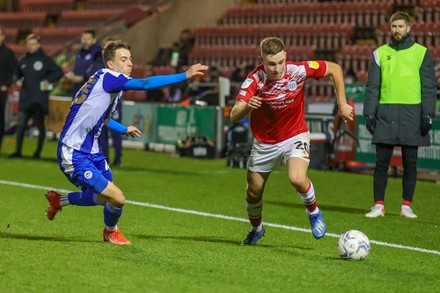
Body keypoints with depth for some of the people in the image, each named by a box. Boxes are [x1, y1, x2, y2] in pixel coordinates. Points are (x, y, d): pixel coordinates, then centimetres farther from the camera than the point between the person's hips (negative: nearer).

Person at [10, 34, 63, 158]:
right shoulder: (23, 61, 11)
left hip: (39, 99, -4)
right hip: (25, 98, 4)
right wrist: (18, 80, 6)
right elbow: (18, 73, 26)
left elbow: (59, 72, 1)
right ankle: (18, 151, 2)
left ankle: (38, 151, 13)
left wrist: (48, 80, -10)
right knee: (20, 124, -3)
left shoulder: (45, 60, -2)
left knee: (40, 125, 4)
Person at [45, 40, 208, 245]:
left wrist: (124, 130, 42)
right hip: (74, 155, -10)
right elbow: (145, 84, -33)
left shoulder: (110, 82, 11)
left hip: (91, 151, 10)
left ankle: (59, 200, 43)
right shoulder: (106, 77, -18)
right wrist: (185, 75, -35)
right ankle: (111, 232, 16)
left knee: (103, 198, 23)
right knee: (117, 198, -15)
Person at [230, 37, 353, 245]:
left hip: (295, 136, -1)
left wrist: (342, 104, -6)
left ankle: (314, 212, 4)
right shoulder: (254, 80, -23)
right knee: (253, 192, 12)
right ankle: (256, 229, 44)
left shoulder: (298, 71, -22)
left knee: (297, 179, -28)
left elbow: (334, 69, -5)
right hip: (264, 141, 2)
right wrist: (247, 107, -53)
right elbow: (234, 117, -31)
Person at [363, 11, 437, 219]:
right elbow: (372, 86, 9)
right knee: (382, 161, -2)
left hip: (412, 112, -1)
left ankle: (407, 206, 10)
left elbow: (428, 87, 3)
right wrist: (369, 113, 0)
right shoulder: (380, 53, 9)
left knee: (410, 162, 3)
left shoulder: (421, 53, 5)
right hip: (386, 113, 1)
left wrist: (428, 114, -6)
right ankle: (378, 206, 2)